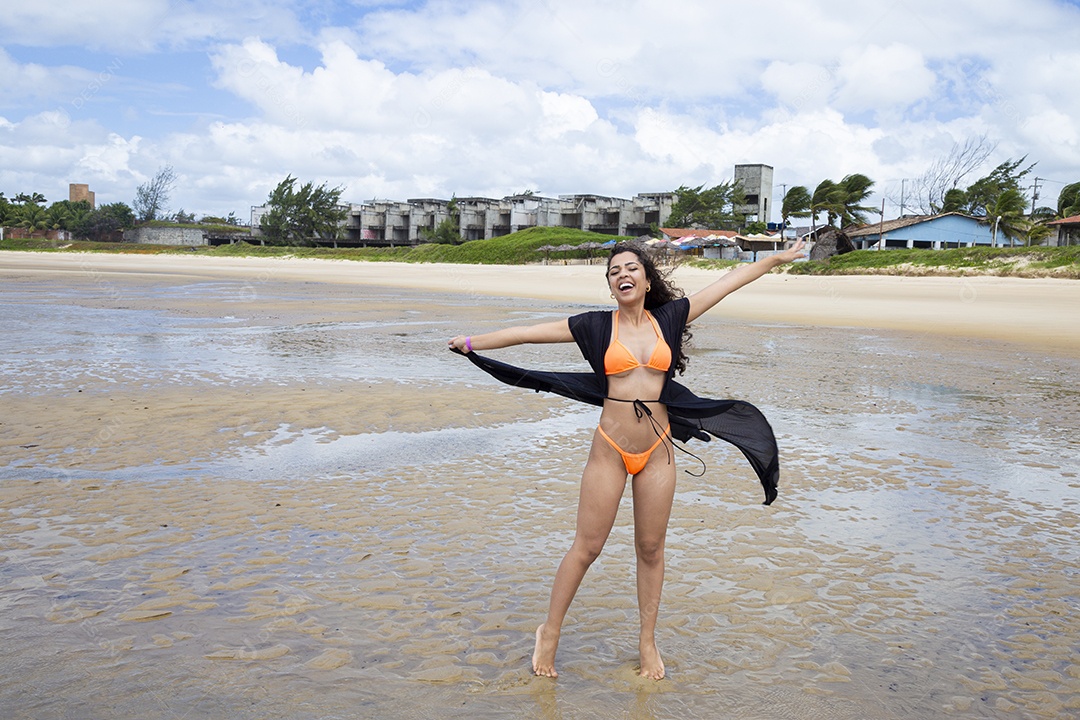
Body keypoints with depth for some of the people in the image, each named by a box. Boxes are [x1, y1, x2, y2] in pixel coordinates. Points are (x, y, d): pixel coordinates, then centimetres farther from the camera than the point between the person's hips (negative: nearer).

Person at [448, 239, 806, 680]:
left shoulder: (669, 318, 4)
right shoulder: (597, 326, 0)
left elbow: (730, 281, 10)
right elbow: (529, 333, 2)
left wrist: (776, 259, 15)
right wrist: (472, 343, 5)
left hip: (657, 449, 2)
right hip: (610, 448, -2)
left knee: (651, 548, 11)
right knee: (587, 547, 3)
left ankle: (647, 641, 26)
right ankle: (549, 633, 21)